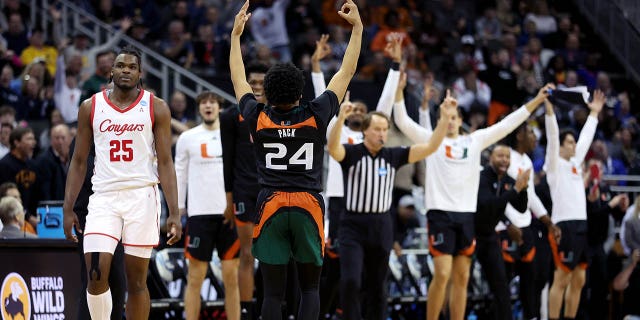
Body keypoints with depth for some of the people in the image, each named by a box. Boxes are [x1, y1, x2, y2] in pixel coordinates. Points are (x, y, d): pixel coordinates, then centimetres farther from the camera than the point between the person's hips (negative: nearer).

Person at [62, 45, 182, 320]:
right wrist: (68, 209, 5)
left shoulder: (156, 108, 3)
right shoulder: (91, 107, 7)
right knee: (96, 276, -13)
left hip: (142, 197, -1)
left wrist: (174, 213, -8)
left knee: (137, 281, 3)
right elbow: (79, 162, 11)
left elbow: (165, 163, 0)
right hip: (104, 197, 1)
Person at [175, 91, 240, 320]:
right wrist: (177, 211, 2)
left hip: (231, 213, 1)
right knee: (195, 277, -1)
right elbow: (179, 175, 7)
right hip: (199, 213, -1)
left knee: (231, 277, 3)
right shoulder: (187, 138, 5)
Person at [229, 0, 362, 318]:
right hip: (308, 206, 0)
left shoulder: (258, 118, 0)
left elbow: (238, 78, 16)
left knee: (273, 292, 2)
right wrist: (357, 28, 17)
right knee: (309, 288, 8)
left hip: (270, 206, 1)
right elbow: (346, 72, 8)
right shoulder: (316, 116, -2)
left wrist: (236, 34, 27)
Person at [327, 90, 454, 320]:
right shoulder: (351, 153, -6)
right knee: (350, 281, -16)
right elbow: (333, 148, -28)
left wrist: (445, 118, -12)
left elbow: (430, 147, 0)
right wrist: (341, 118, -45)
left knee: (377, 285, 10)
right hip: (353, 225, -3)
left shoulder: (393, 156, 5)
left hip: (381, 226, 3)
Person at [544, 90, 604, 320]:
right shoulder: (555, 164, -1)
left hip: (581, 225, 8)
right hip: (564, 225, -8)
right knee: (561, 279, -8)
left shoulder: (575, 162, 19)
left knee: (578, 280, 8)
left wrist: (594, 113, 30)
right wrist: (549, 109, -20)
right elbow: (552, 136, -11)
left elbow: (586, 138, 28)